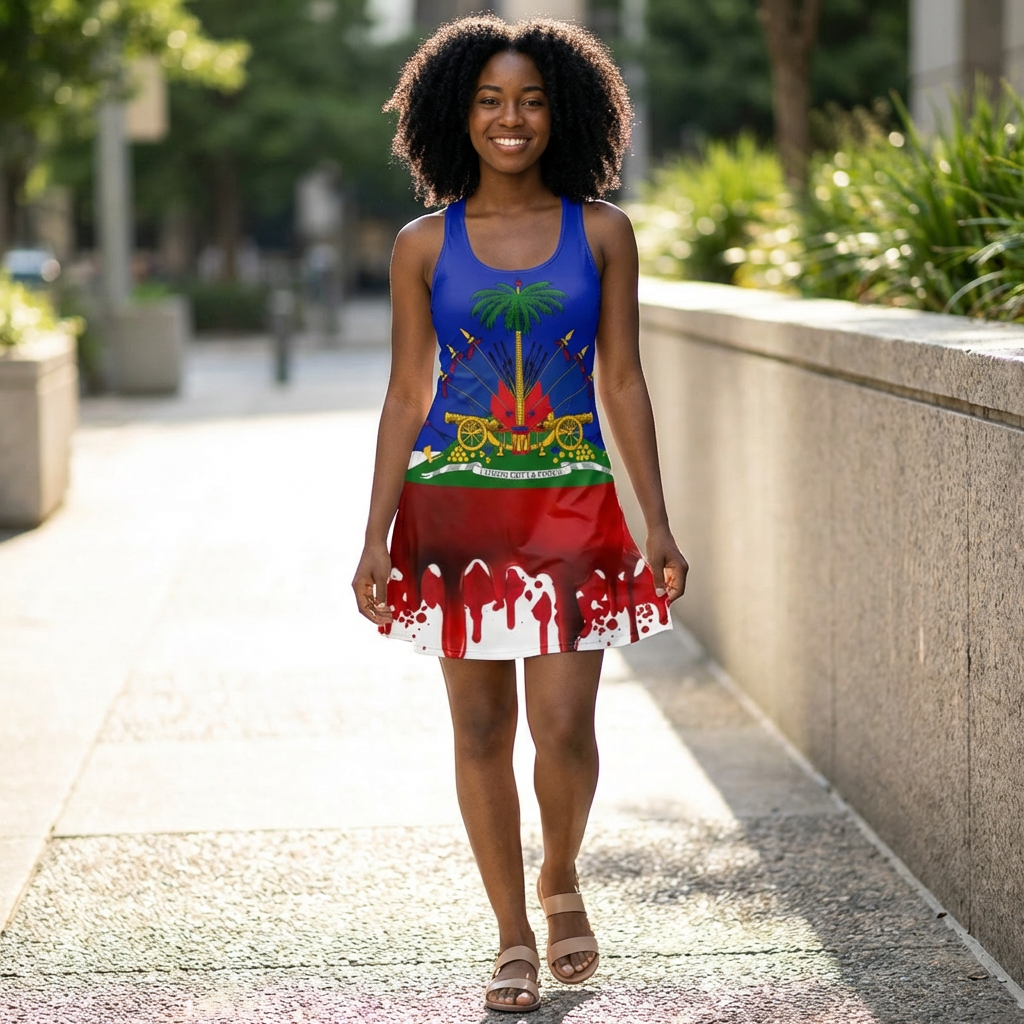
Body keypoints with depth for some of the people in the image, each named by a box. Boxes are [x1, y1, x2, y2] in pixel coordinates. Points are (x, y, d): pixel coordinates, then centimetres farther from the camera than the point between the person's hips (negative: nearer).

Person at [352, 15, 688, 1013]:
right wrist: (375, 537, 0)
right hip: (456, 503, 1)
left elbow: (623, 384, 5)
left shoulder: (601, 234, 3)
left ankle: (561, 879, 25)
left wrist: (659, 524, 1)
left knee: (564, 729, -6)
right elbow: (406, 393, 4)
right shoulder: (424, 245, 2)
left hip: (572, 503, 0)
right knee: (481, 731, 5)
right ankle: (514, 937, 20)